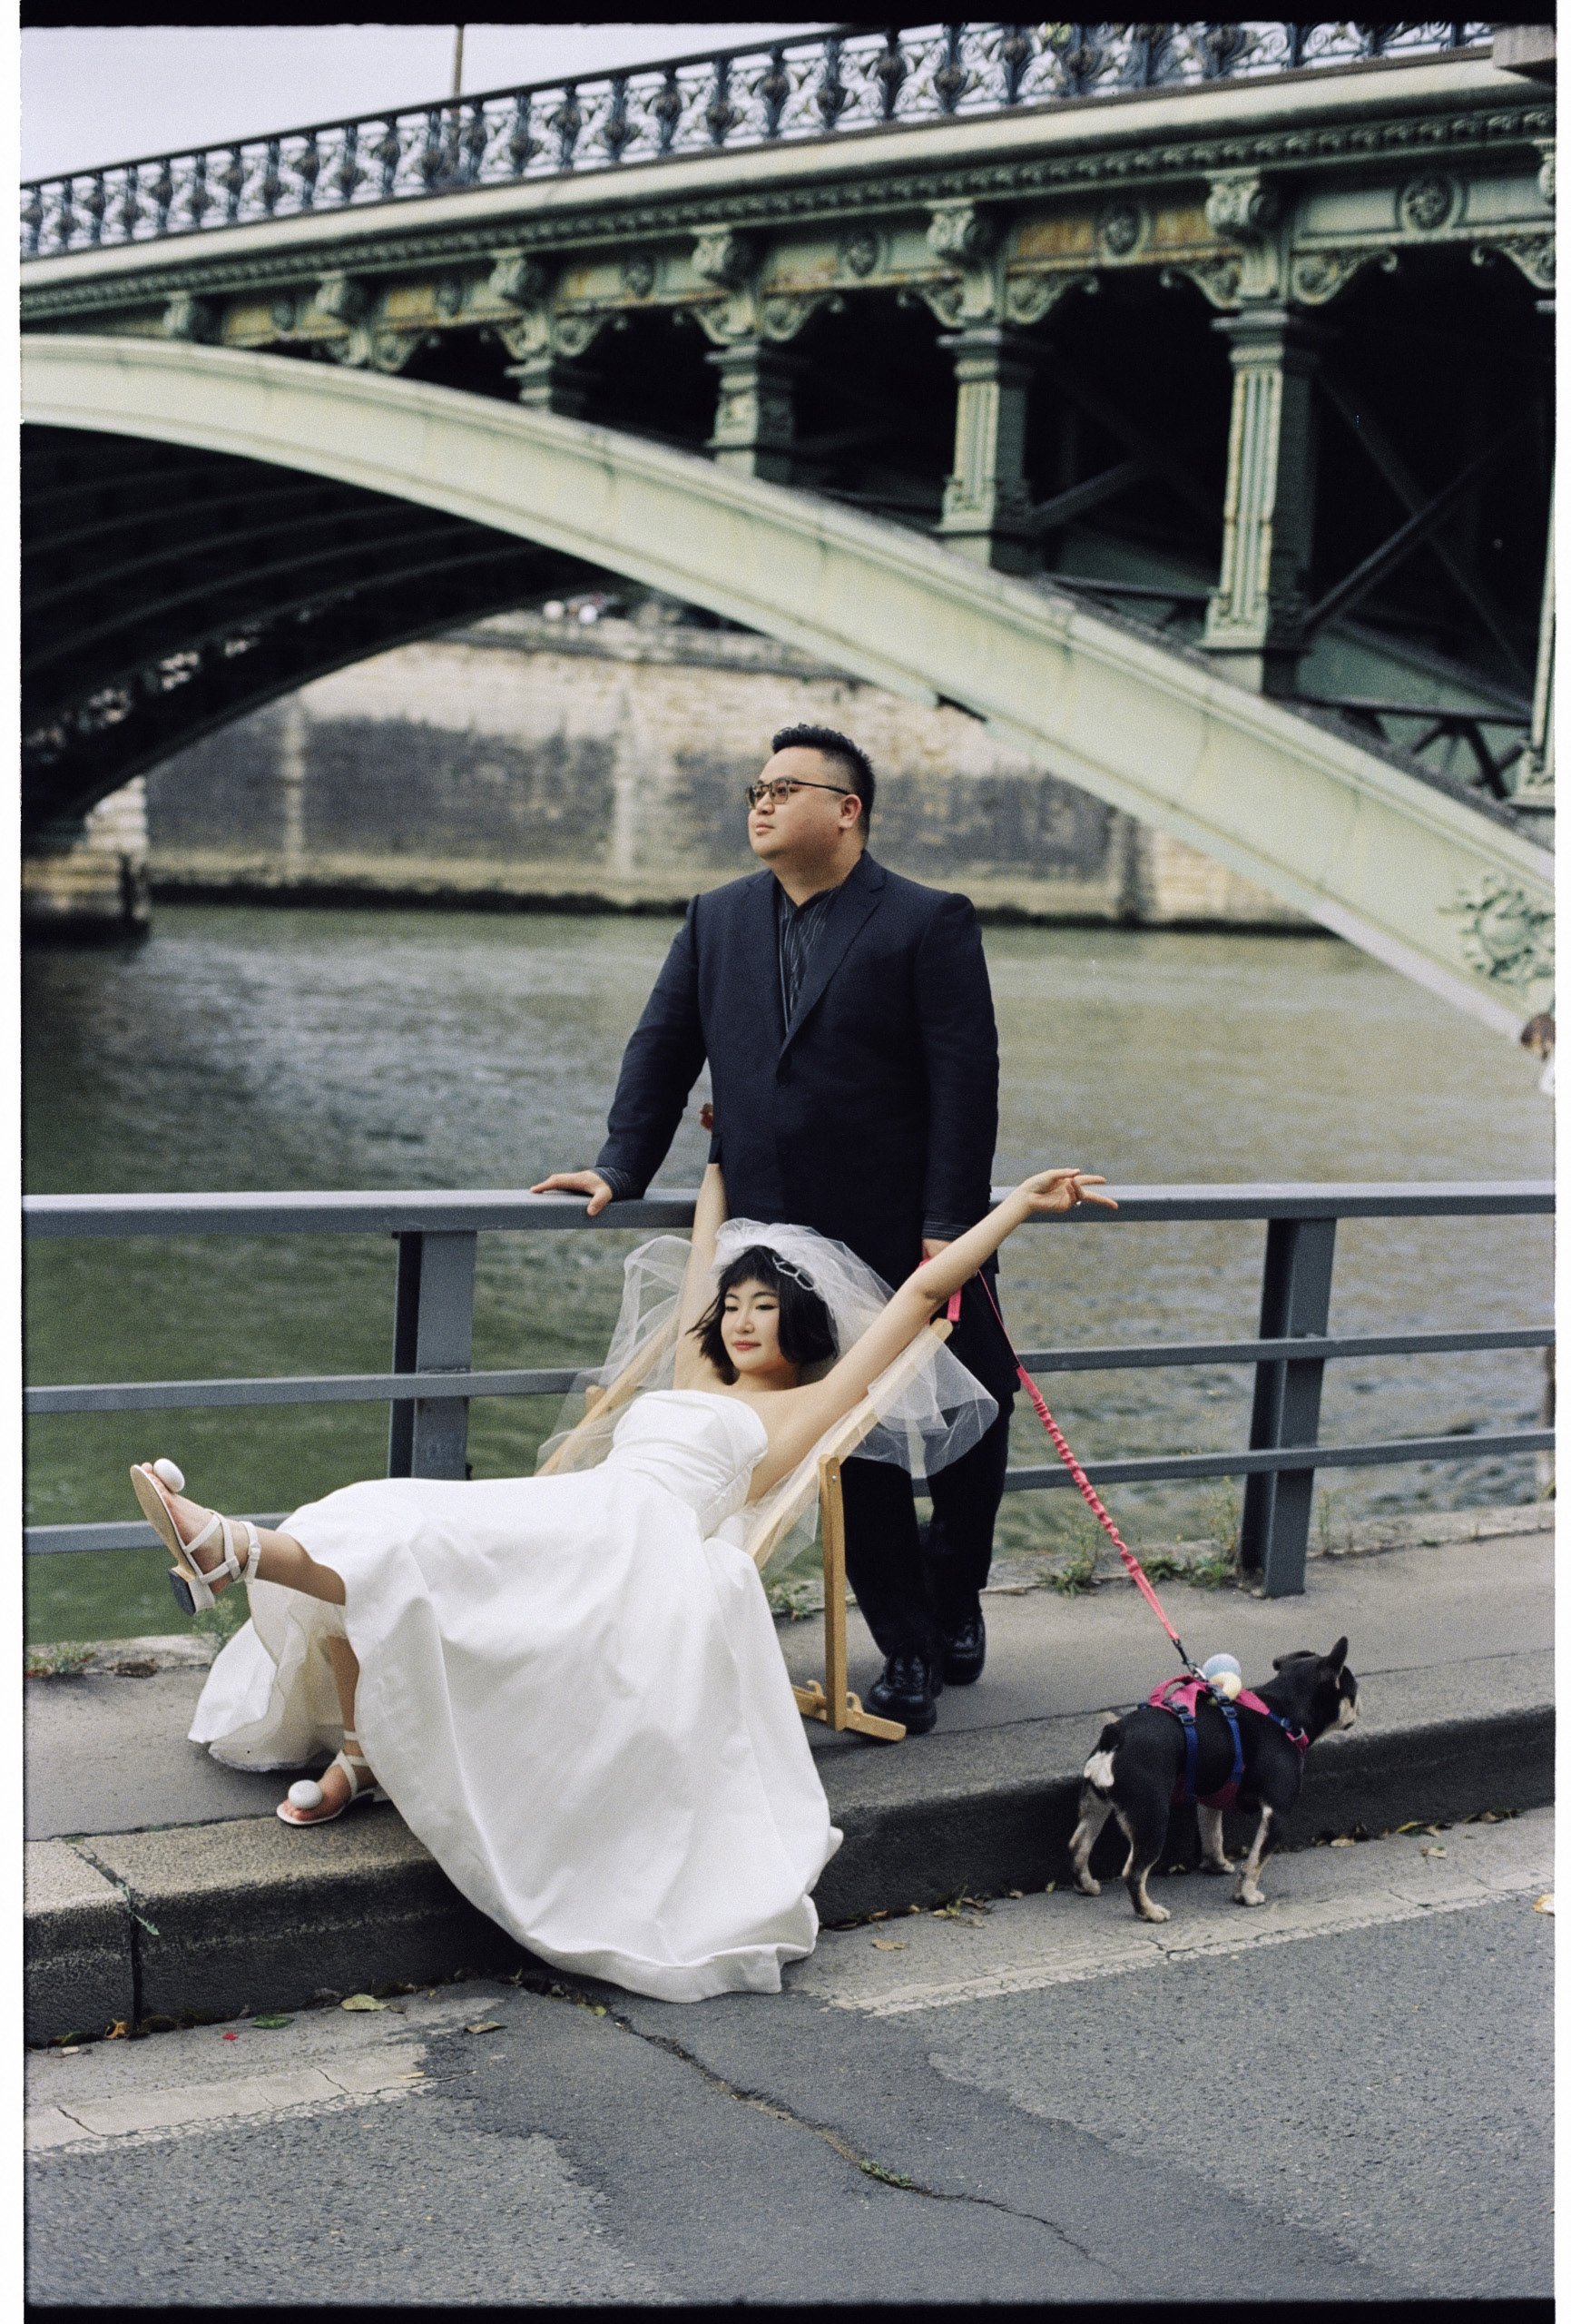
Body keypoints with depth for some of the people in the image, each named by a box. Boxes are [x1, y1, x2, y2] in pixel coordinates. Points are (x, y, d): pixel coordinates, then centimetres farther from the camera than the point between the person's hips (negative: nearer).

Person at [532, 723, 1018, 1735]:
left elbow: (967, 1080, -11)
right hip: (785, 1247, 4)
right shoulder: (716, 920, 9)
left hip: (910, 1243, -3)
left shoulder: (929, 923, -7)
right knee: (853, 1452, 8)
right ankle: (907, 1650, 19)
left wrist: (949, 1226, -17)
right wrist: (622, 1170, 0)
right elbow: (662, 1051, 11)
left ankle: (953, 1595, 34)